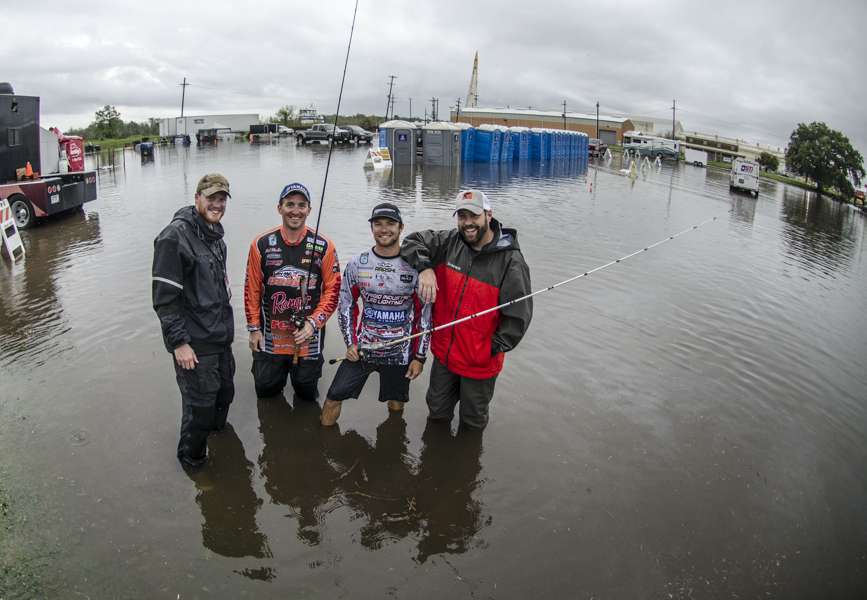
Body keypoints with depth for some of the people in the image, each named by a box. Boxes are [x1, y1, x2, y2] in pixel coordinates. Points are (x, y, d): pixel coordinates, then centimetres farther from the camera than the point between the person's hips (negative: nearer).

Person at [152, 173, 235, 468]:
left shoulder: (214, 233, 9)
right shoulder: (175, 236, -19)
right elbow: (164, 297, -20)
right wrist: (179, 342, -20)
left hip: (221, 337, 8)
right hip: (194, 344, -8)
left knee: (225, 392, 21)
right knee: (200, 405, 2)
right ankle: (192, 458, 26)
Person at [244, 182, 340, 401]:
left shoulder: (324, 247, -7)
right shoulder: (262, 244, -4)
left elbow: (333, 289, -4)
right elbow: (252, 289, 2)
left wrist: (313, 323, -14)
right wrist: (254, 329, 2)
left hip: (309, 337, -1)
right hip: (269, 338, 1)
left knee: (307, 395, 13)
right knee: (266, 392, 15)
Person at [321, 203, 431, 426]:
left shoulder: (414, 266, -9)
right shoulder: (357, 264, -4)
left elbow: (424, 314, -3)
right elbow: (346, 305, 6)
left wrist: (419, 357, -3)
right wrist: (350, 343, -3)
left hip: (400, 354, -1)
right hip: (361, 349, 1)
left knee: (396, 406, 14)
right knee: (333, 399, 0)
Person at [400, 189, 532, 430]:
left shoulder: (510, 261, -19)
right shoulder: (449, 242, -6)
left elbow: (519, 315, -18)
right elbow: (413, 241, 0)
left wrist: (494, 349, -20)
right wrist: (425, 268, -18)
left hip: (479, 363, -4)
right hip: (444, 353, 4)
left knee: (472, 420, 19)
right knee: (437, 412, 25)